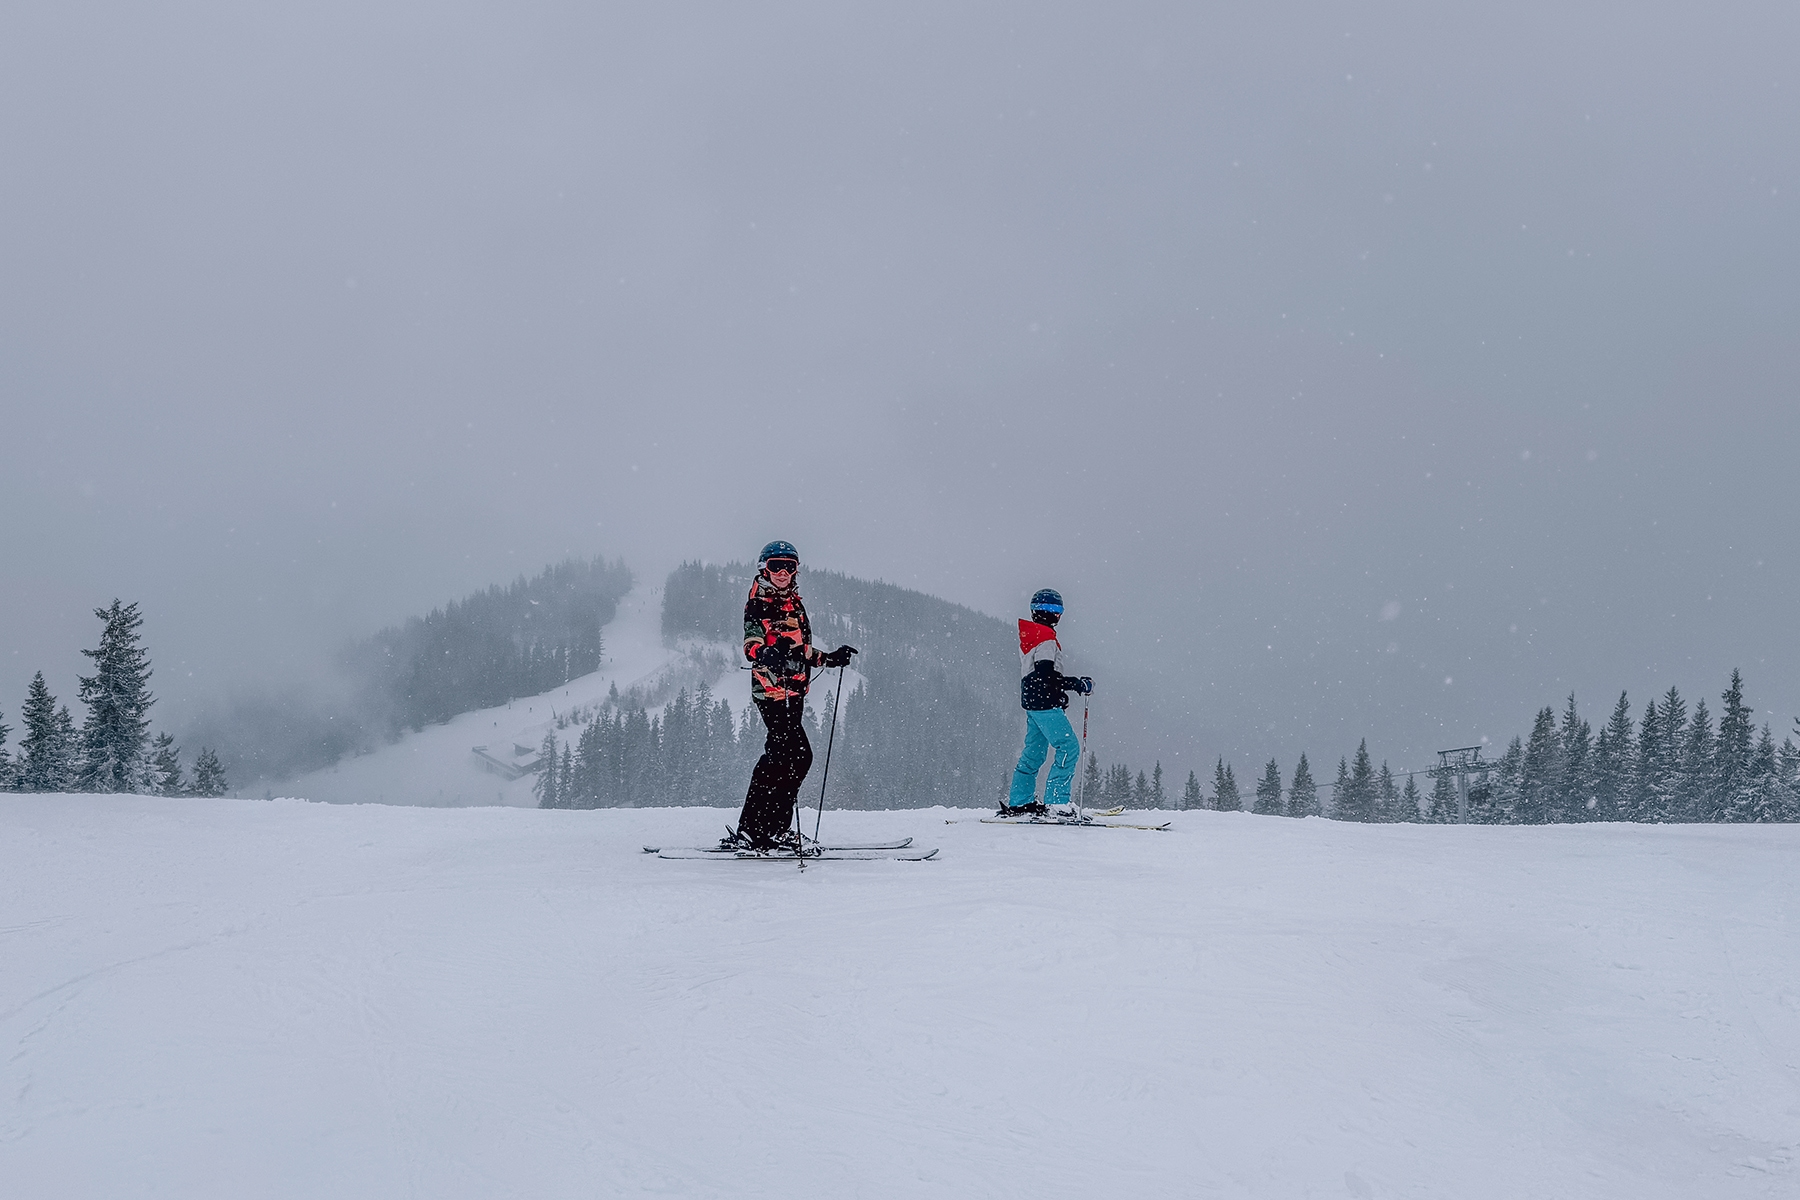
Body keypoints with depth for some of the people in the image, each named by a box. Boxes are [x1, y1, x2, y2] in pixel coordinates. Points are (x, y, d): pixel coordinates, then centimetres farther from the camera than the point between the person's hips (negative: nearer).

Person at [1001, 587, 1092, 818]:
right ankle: (1056, 802, -15)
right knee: (1069, 747, -11)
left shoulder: (1029, 635, 17)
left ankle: (1018, 802, 19)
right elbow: (1045, 673, -22)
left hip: (1032, 702, 10)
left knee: (1034, 752, 16)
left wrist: (1059, 692, 19)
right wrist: (1077, 684, -18)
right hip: (1043, 703, -10)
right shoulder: (1045, 637, -14)